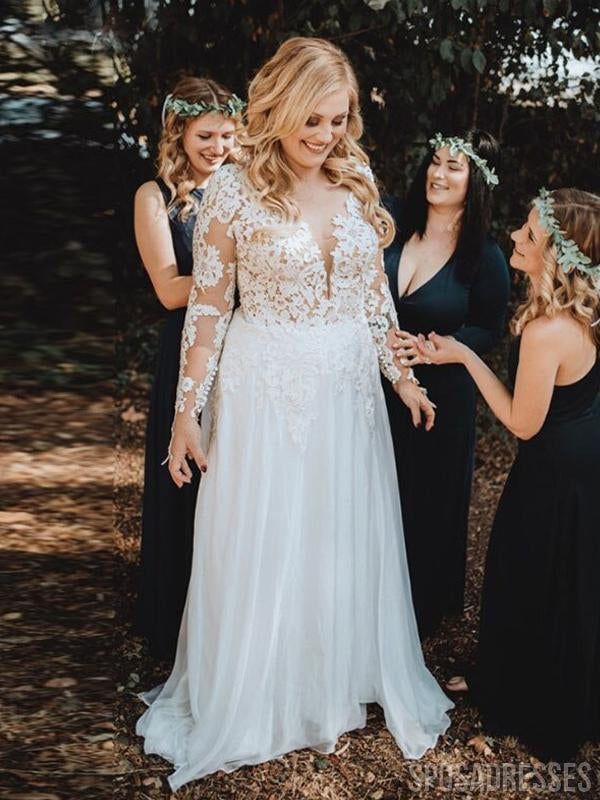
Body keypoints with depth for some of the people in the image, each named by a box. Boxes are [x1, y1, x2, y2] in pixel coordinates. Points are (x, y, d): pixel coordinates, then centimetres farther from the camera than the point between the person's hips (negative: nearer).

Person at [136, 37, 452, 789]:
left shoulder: (358, 185, 1)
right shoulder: (233, 189, -11)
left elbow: (375, 295, 10)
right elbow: (207, 308, -8)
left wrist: (402, 375, 9)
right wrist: (187, 410, -8)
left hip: (347, 390, 4)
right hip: (265, 390, -4)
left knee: (347, 546, 15)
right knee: (259, 549, 9)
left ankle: (343, 683, 38)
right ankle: (248, 702, 30)